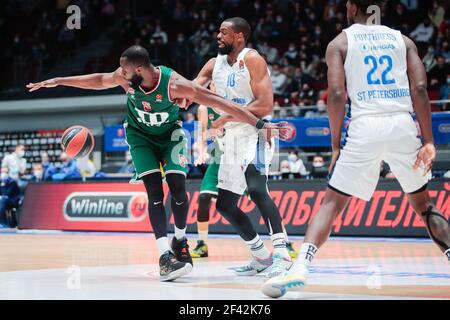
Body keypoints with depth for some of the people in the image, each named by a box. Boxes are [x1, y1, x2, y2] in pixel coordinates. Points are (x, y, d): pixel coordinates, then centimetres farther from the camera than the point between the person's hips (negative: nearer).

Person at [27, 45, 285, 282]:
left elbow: (221, 103, -36)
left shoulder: (174, 84, -35)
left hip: (169, 134, -1)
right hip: (141, 136, 1)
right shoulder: (126, 78, -25)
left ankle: (180, 240, 15)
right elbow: (98, 80, -3)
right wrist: (57, 82, 2)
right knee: (155, 191, -13)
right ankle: (165, 257, -19)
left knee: (178, 187, -14)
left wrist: (261, 124, -40)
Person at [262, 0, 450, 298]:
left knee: (332, 202, 5)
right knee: (423, 202, 20)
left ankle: (300, 267, -11)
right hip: (403, 126, 2)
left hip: (365, 127, -2)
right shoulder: (402, 39, 16)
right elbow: (420, 88, 3)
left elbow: (337, 94, -3)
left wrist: (336, 145, 3)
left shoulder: (340, 43, 10)